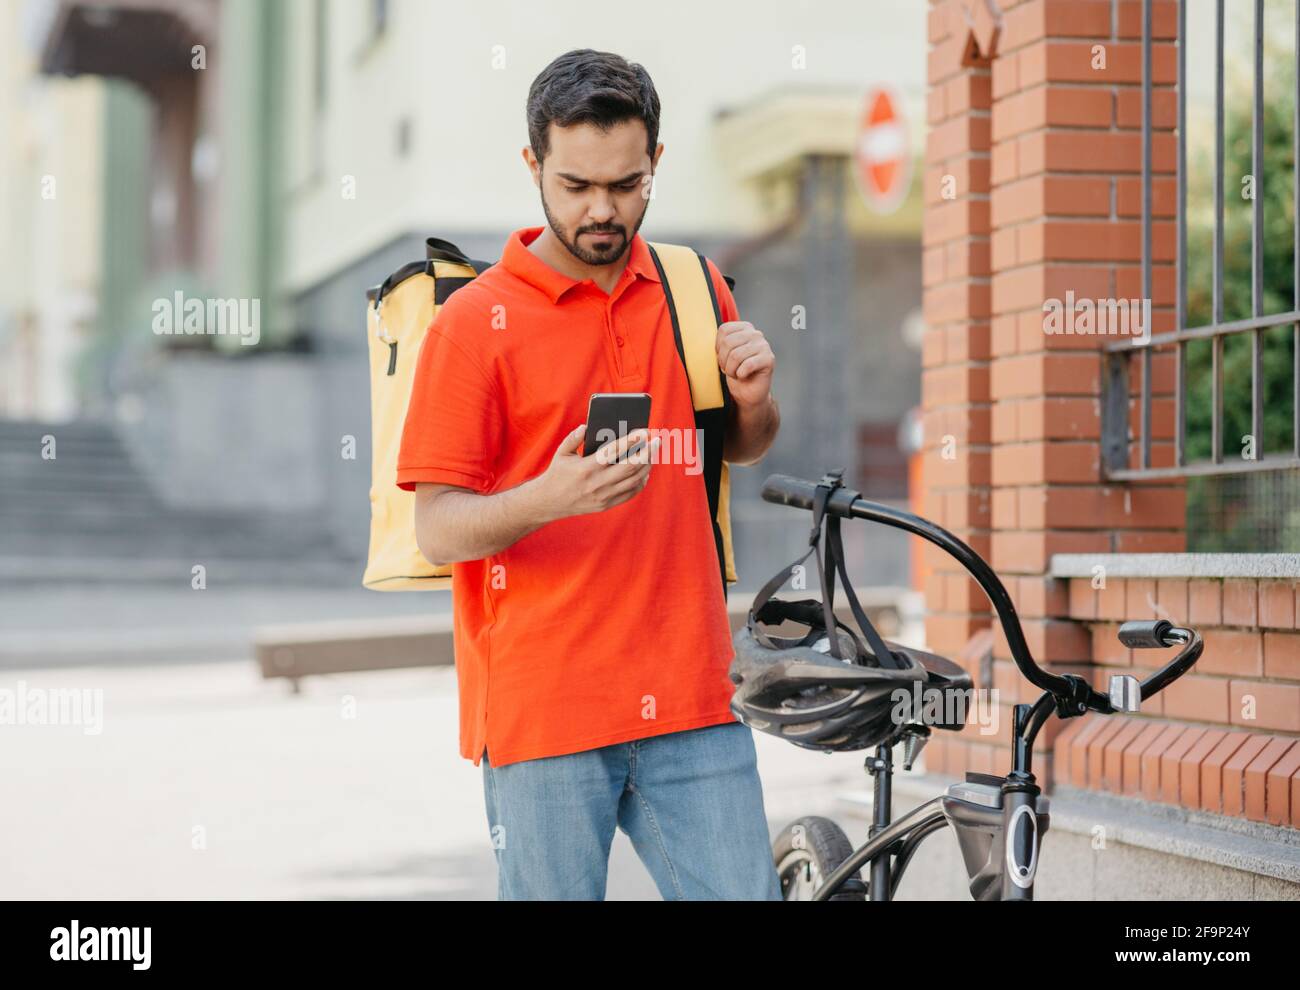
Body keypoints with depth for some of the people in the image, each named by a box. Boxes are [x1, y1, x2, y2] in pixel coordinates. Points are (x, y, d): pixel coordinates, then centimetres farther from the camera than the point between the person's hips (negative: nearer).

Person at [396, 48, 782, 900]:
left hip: (691, 701, 4)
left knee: (741, 887, 0)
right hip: (543, 707, -4)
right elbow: (438, 530, -7)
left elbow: (744, 448, 26)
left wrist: (755, 398, 2)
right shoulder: (476, 321, -3)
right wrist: (552, 496, -26)